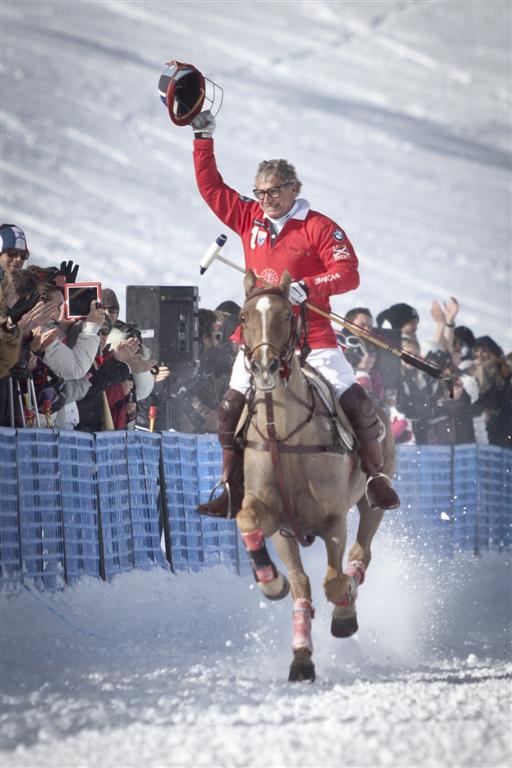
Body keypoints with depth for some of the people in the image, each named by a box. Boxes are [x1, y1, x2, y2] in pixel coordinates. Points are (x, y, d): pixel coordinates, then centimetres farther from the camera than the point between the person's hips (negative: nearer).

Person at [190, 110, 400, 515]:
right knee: (231, 410, 0)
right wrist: (203, 138, 9)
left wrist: (308, 287, -28)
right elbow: (211, 187, 14)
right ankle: (233, 493, 9)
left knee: (356, 403, -12)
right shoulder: (249, 220, 7)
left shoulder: (319, 228, -6)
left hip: (311, 335, -4)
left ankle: (376, 476, 6)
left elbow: (347, 273, -14)